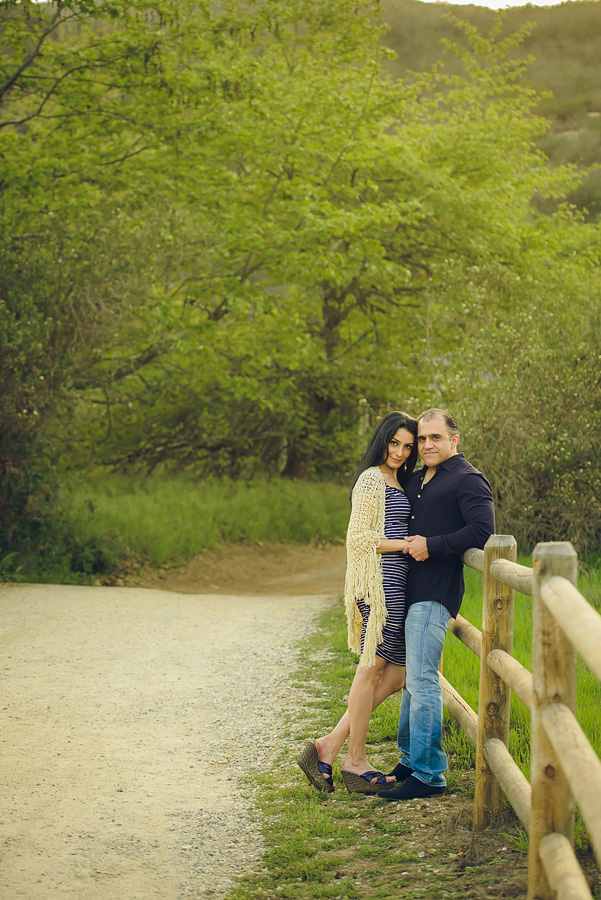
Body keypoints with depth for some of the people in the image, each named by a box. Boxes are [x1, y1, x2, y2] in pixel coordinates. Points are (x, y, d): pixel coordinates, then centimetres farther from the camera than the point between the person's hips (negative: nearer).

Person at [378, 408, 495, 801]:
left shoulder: (468, 480, -7)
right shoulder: (417, 481, 20)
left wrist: (432, 546, -18)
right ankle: (410, 759, 25)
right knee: (410, 677, 14)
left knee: (421, 680, -11)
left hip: (435, 594, -9)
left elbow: (482, 531, -19)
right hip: (411, 591, 9)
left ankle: (429, 774, -8)